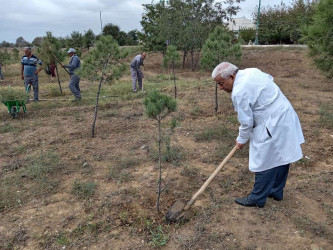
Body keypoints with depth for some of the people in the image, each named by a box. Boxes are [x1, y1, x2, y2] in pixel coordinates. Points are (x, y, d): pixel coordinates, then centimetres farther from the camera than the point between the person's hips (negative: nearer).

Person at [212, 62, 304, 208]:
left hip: (273, 126, -10)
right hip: (286, 118, 10)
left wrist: (241, 140, 2)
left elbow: (246, 122, -15)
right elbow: (270, 79, 19)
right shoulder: (251, 71, 5)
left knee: (264, 162, 2)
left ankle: (257, 199, 16)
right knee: (281, 158, 19)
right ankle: (276, 192, 35)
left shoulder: (239, 92, -22)